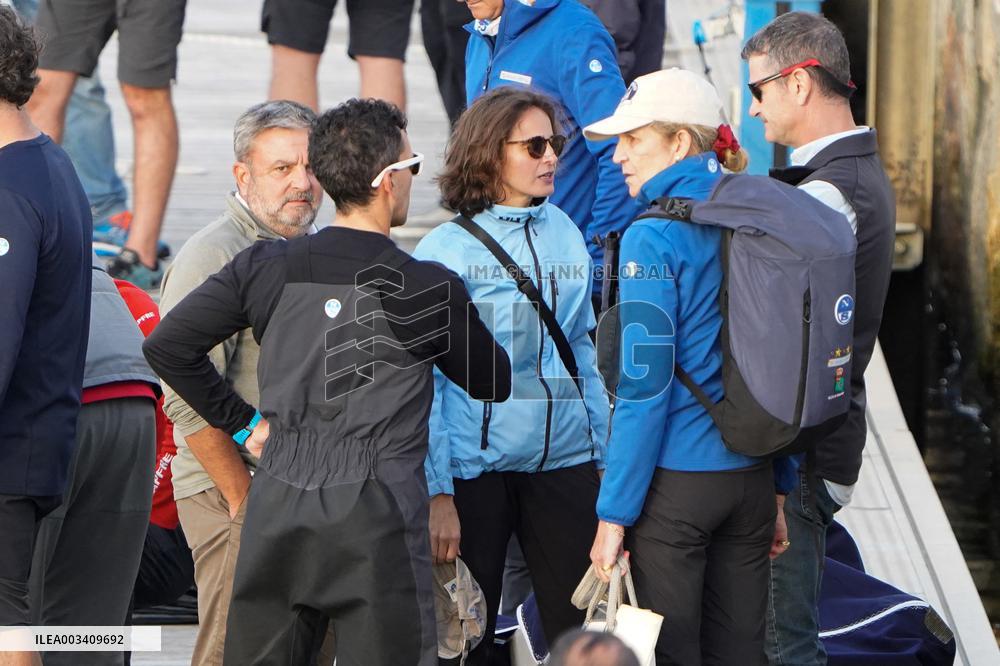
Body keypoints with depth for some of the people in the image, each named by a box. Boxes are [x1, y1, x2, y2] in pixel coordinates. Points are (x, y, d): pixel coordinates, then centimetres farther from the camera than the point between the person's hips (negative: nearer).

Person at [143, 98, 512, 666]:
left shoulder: (265, 268, 2)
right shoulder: (428, 289, -7)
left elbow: (167, 346, 3)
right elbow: (495, 384, 7)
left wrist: (243, 421, 11)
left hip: (277, 515, 4)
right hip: (375, 521, -4)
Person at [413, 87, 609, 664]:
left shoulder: (567, 238, 10)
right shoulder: (446, 250, -5)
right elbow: (425, 381, -7)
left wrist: (605, 455, 13)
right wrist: (438, 493, -13)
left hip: (565, 461, 4)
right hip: (477, 465, -4)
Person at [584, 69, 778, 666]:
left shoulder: (654, 238, -13)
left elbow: (644, 385, -15)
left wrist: (615, 512, -11)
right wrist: (784, 488, 18)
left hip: (678, 480, -6)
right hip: (754, 478, 6)